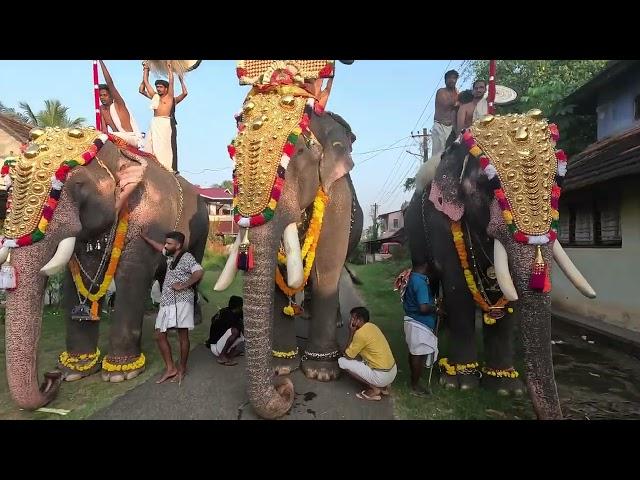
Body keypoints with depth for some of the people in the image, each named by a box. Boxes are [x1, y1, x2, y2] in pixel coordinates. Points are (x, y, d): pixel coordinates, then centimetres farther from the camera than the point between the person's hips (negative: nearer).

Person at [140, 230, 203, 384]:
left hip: (181, 301, -9)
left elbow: (199, 272, -24)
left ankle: (182, 368, 14)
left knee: (183, 335, -1)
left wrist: (183, 286, -20)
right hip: (166, 301, 9)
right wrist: (145, 237, 41)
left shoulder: (187, 257, -9)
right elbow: (160, 247, 37)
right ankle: (170, 368, 16)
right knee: (159, 335, 6)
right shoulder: (170, 256, 17)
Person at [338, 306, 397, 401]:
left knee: (342, 361, -5)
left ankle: (374, 389, 0)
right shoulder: (372, 326, 8)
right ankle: (383, 387, 17)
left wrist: (351, 333, -6)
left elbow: (347, 355, -8)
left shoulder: (361, 333, -19)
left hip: (382, 376, -9)